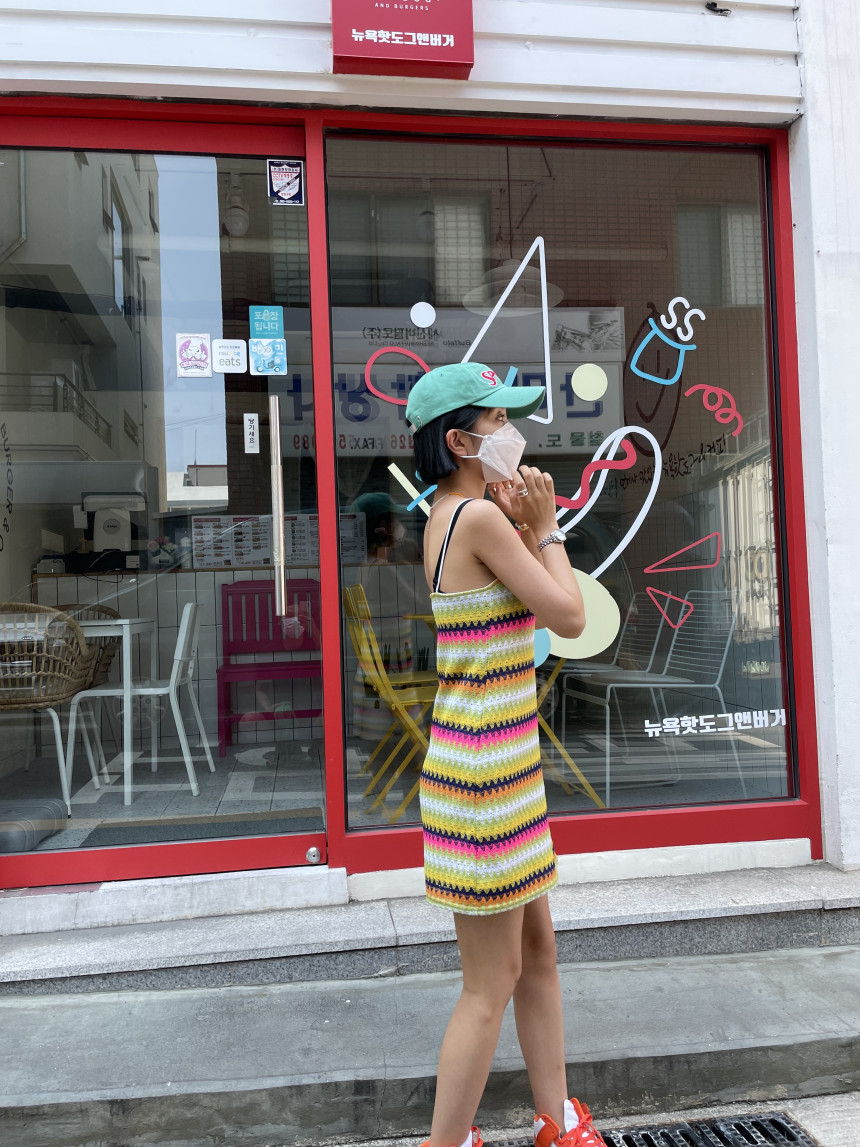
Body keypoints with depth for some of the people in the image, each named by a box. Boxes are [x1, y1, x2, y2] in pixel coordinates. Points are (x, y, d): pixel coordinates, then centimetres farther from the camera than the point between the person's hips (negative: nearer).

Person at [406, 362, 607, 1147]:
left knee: (539, 950, 21)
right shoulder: (480, 517, -18)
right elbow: (569, 618, -14)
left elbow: (531, 607, 13)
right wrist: (546, 528, -3)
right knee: (491, 984, 5)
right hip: (485, 768, -10)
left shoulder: (447, 516, 10)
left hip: (500, 764, 10)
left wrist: (524, 529, 2)